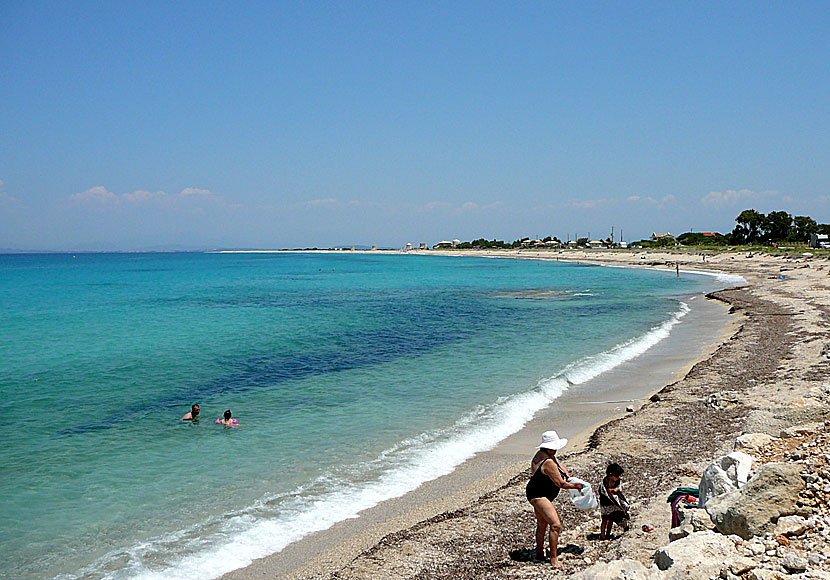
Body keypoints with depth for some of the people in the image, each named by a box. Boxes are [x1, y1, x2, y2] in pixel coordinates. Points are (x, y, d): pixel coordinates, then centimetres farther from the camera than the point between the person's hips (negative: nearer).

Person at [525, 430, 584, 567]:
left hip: (537, 495, 12)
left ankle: (539, 554, 37)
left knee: (542, 524, 23)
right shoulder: (548, 462, -26)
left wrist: (568, 477, 9)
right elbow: (560, 484, -21)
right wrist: (575, 486, -6)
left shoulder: (541, 454, 6)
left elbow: (559, 465, 23)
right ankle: (553, 559, -14)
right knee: (555, 525, -17)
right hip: (539, 496, -12)